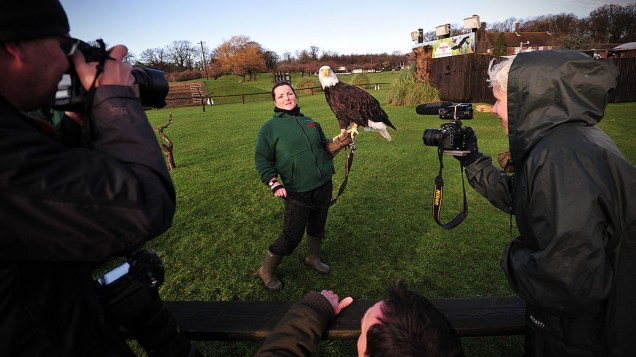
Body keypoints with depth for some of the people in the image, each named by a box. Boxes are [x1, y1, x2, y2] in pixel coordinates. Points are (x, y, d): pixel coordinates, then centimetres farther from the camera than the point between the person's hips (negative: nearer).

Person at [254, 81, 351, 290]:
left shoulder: (311, 123, 12)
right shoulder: (269, 128, -2)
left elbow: (325, 148, 21)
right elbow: (262, 159, -4)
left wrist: (340, 143, 1)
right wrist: (274, 184, -17)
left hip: (324, 186, 5)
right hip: (297, 192, -5)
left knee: (317, 226, 18)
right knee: (292, 235, -1)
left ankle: (313, 258, 45)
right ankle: (265, 271, 21)